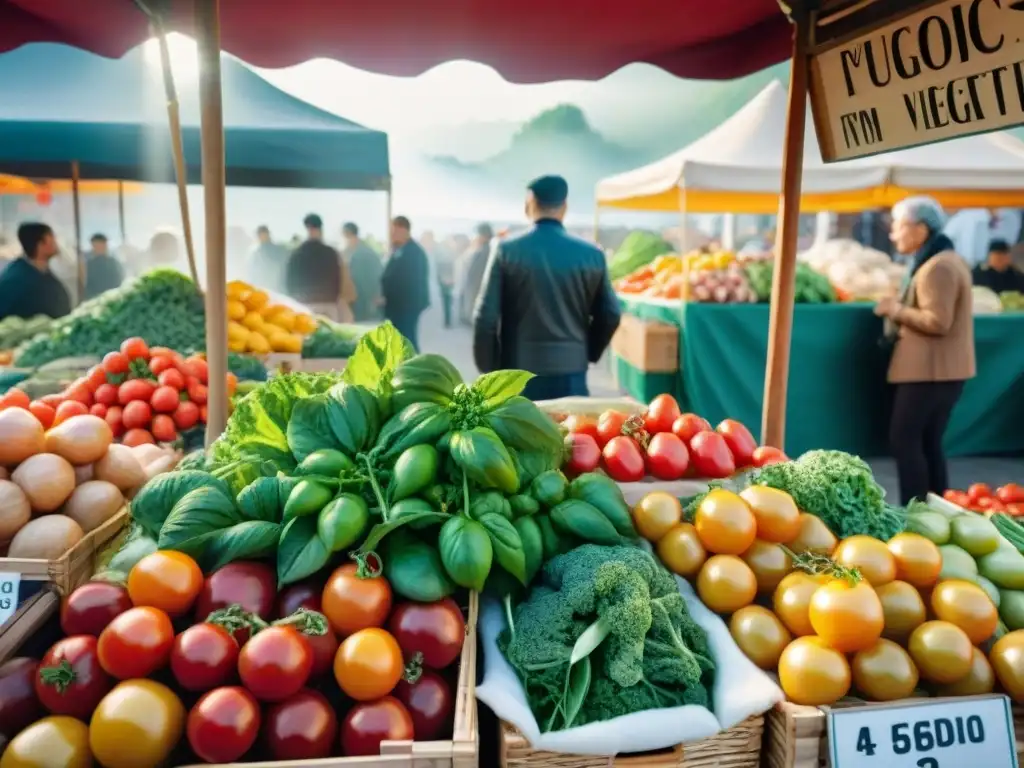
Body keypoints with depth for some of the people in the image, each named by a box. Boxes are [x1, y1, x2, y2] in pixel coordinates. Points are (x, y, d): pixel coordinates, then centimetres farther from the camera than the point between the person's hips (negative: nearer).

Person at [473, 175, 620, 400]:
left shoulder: (507, 250, -5)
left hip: (517, 372, -1)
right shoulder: (592, 255, 0)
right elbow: (610, 315, 6)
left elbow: (485, 317, -7)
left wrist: (488, 367, 6)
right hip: (571, 373, 1)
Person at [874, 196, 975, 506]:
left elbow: (937, 321, -24)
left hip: (930, 370, -10)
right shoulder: (948, 260, 17)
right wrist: (902, 311, 10)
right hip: (943, 369, 10)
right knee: (929, 443, 13)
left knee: (904, 439, -6)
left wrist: (897, 310, -12)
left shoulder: (937, 266, -17)